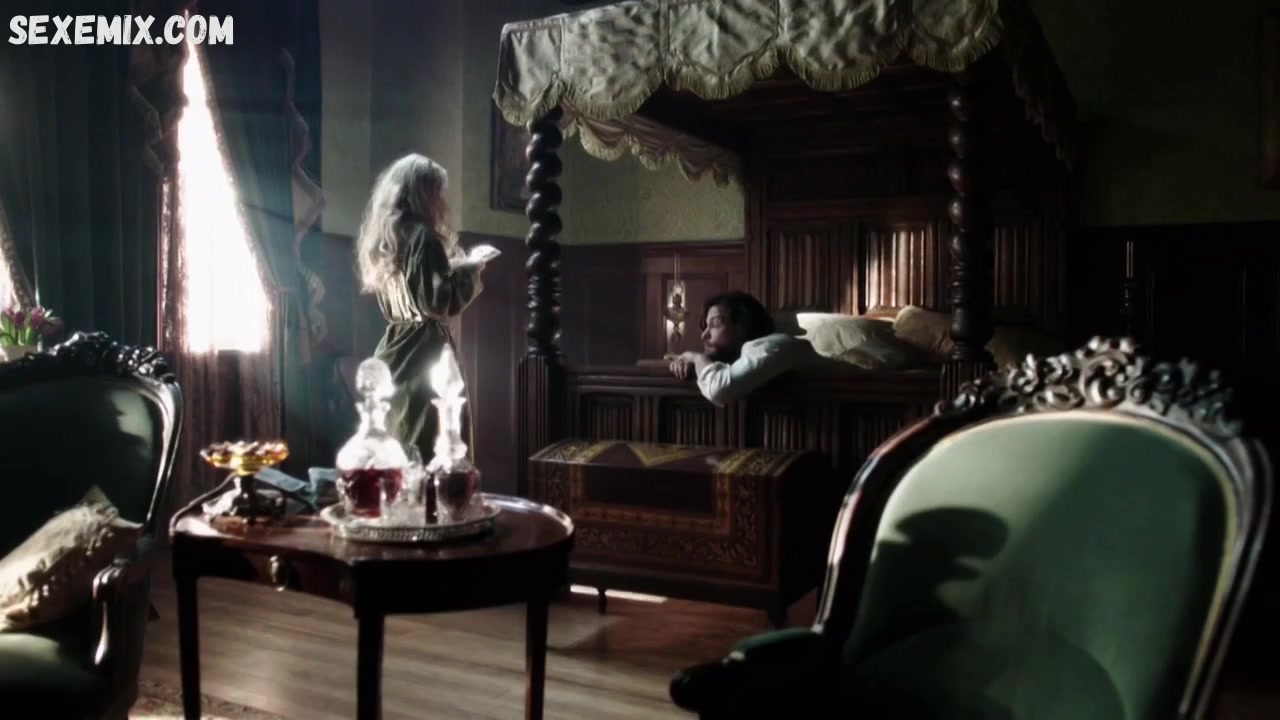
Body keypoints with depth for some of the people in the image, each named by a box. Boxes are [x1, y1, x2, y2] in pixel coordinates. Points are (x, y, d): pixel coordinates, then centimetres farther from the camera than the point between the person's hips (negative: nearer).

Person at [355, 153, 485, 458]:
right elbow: (442, 303, -17)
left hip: (394, 355, 9)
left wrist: (454, 268, 18)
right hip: (425, 353, -9)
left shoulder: (383, 238, 14)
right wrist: (470, 271, -2)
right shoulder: (423, 237, -12)